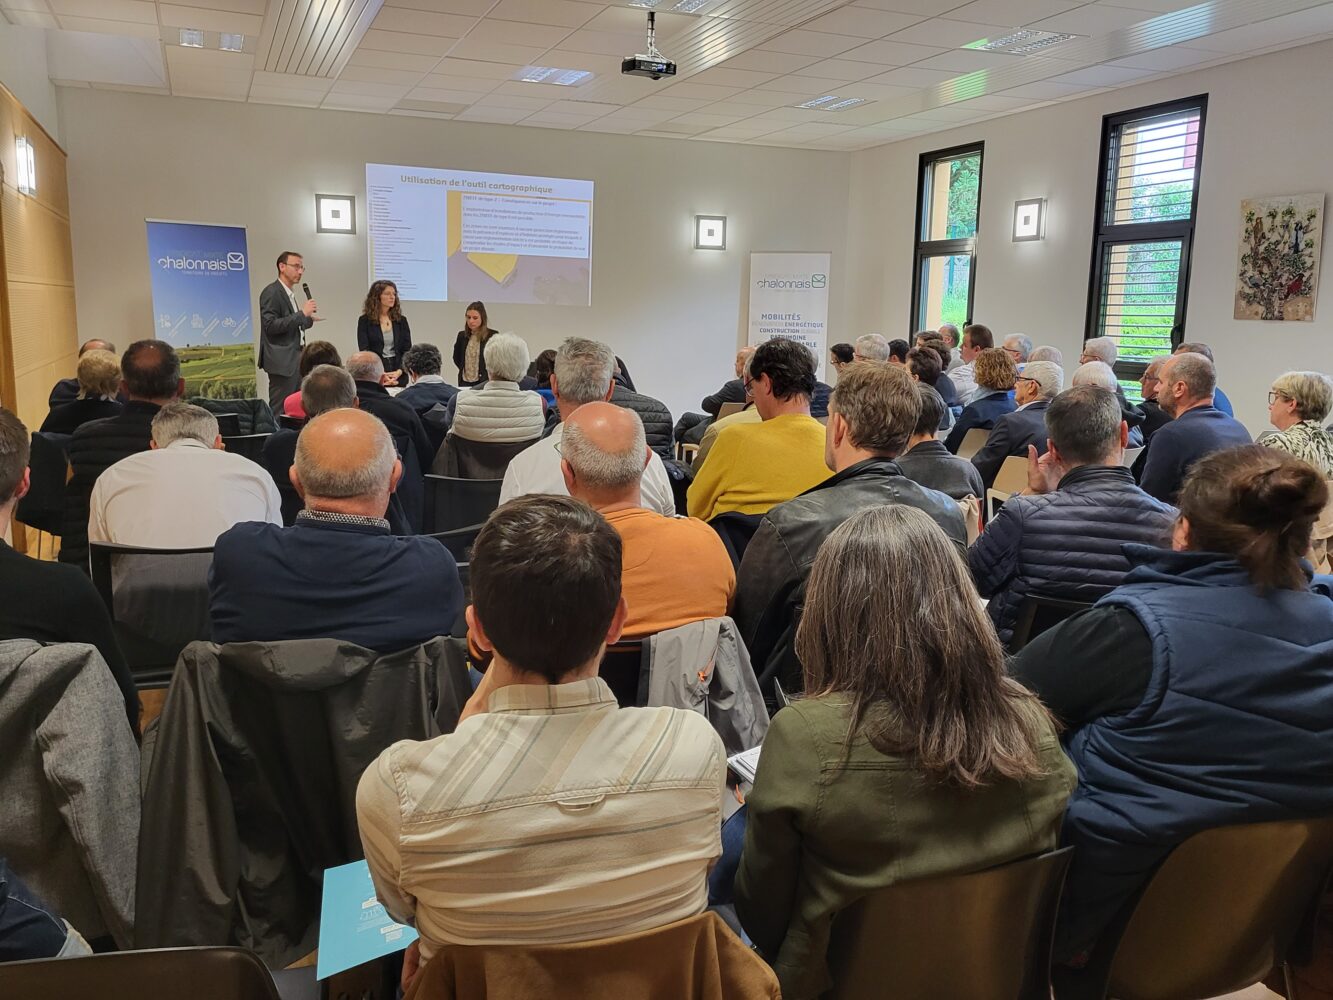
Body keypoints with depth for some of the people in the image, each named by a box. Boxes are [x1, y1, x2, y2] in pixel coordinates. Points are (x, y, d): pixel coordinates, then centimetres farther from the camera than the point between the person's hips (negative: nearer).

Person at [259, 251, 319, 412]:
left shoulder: (289, 294, 18)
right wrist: (302, 313, -19)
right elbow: (270, 326, -18)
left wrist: (308, 320, 13)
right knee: (281, 413, -7)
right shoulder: (271, 292, -9)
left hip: (295, 361, 9)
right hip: (282, 362, -9)